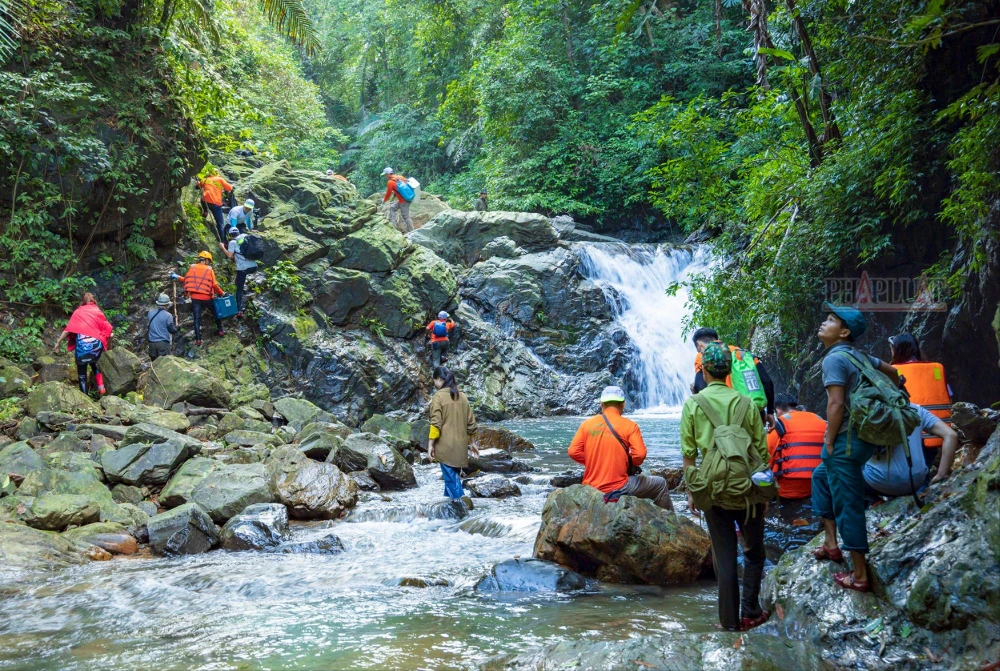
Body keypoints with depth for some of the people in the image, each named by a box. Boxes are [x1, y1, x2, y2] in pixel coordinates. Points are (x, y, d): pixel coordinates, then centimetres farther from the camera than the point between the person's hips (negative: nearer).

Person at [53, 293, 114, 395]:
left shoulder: (78, 312, 14)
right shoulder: (98, 312, 15)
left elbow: (68, 329, 5)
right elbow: (108, 330, 6)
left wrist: (58, 342, 10)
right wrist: (108, 345, 17)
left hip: (82, 344, -2)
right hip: (96, 343, 2)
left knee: (82, 372, 10)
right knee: (94, 364, 30)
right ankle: (101, 387, 14)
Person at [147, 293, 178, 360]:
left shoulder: (150, 313, 2)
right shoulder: (168, 315, -14)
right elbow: (172, 330, -12)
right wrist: (176, 326, 8)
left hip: (152, 342, 5)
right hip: (163, 342, -5)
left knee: (154, 362, 14)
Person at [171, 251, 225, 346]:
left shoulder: (192, 267, 4)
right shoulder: (209, 269, -1)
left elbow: (188, 280, 5)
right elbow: (214, 285, -6)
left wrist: (177, 277, 19)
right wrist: (221, 293, 6)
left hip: (195, 297, 1)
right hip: (206, 297, -1)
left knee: (197, 318, 2)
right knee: (216, 313, 21)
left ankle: (198, 339, -4)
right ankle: (220, 331, 28)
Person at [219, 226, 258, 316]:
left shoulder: (232, 242, 2)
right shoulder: (246, 238, 17)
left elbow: (230, 256, -6)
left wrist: (222, 247, 8)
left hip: (243, 268, -5)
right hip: (254, 267, 5)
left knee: (239, 290, 5)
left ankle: (239, 311, -4)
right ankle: (244, 284, 31)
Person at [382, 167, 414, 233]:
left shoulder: (390, 182, -13)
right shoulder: (400, 177, 9)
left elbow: (388, 194, -6)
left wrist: (384, 200, 15)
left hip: (404, 201, -9)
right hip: (408, 197, 9)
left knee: (405, 217, -1)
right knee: (392, 207, 19)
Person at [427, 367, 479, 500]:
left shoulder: (438, 396, -9)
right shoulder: (462, 396, 9)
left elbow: (436, 423, -14)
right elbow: (470, 422, 13)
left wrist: (430, 444, -10)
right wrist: (472, 442, 21)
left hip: (445, 445, -6)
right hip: (460, 445, 6)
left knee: (450, 476, -1)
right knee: (454, 475, 17)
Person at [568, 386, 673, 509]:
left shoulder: (587, 424, 1)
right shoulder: (629, 426, -6)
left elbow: (573, 452, -3)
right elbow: (640, 455, -14)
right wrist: (632, 463, 8)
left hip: (591, 488, 5)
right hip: (618, 488, -4)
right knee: (661, 485, 18)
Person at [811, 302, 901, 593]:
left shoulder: (834, 358, -14)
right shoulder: (858, 355, 12)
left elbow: (836, 404, -21)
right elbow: (892, 372, 25)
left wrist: (829, 442, -13)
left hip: (846, 440, -10)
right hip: (865, 434, 10)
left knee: (847, 505, -2)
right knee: (821, 476, 27)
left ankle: (860, 576, 6)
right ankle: (831, 544, 27)